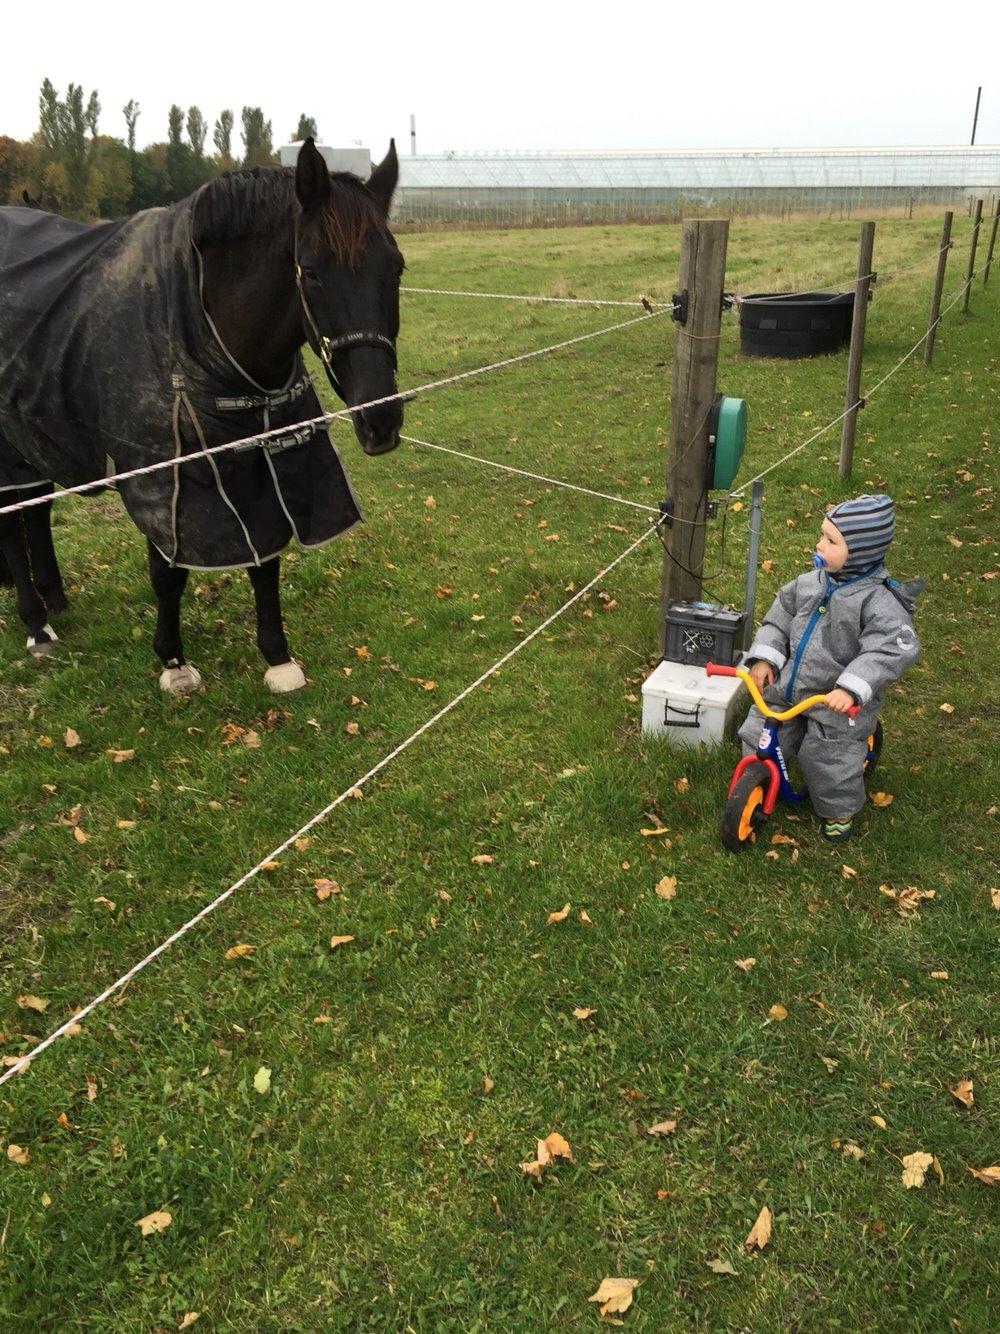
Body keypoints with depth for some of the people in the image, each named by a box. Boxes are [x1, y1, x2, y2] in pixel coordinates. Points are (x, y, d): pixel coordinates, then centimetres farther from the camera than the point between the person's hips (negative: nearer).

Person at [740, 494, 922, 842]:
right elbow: (779, 617, 9)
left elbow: (892, 650, -31)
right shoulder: (811, 582, -2)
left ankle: (839, 811, 35)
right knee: (756, 737, 9)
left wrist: (852, 688, -40)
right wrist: (764, 657, -2)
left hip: (836, 702, -6)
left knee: (828, 761, 4)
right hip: (787, 688, 6)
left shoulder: (879, 601, -21)